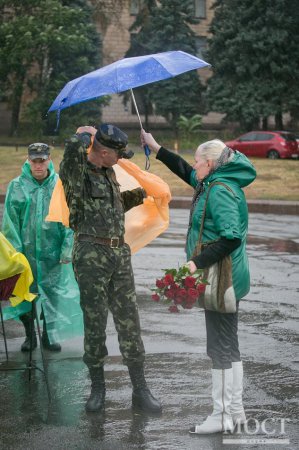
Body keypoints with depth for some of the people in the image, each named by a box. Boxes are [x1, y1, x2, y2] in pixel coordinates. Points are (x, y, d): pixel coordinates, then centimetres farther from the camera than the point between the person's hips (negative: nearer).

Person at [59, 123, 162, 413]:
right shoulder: (76, 171, -7)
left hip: (120, 254, 7)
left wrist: (140, 194, 27)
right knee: (95, 323, 2)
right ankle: (97, 389, 17)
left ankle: (140, 390, 11)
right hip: (91, 255, -7)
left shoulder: (108, 173, 16)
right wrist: (86, 134, -10)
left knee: (129, 322, 5)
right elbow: (74, 146, -31)